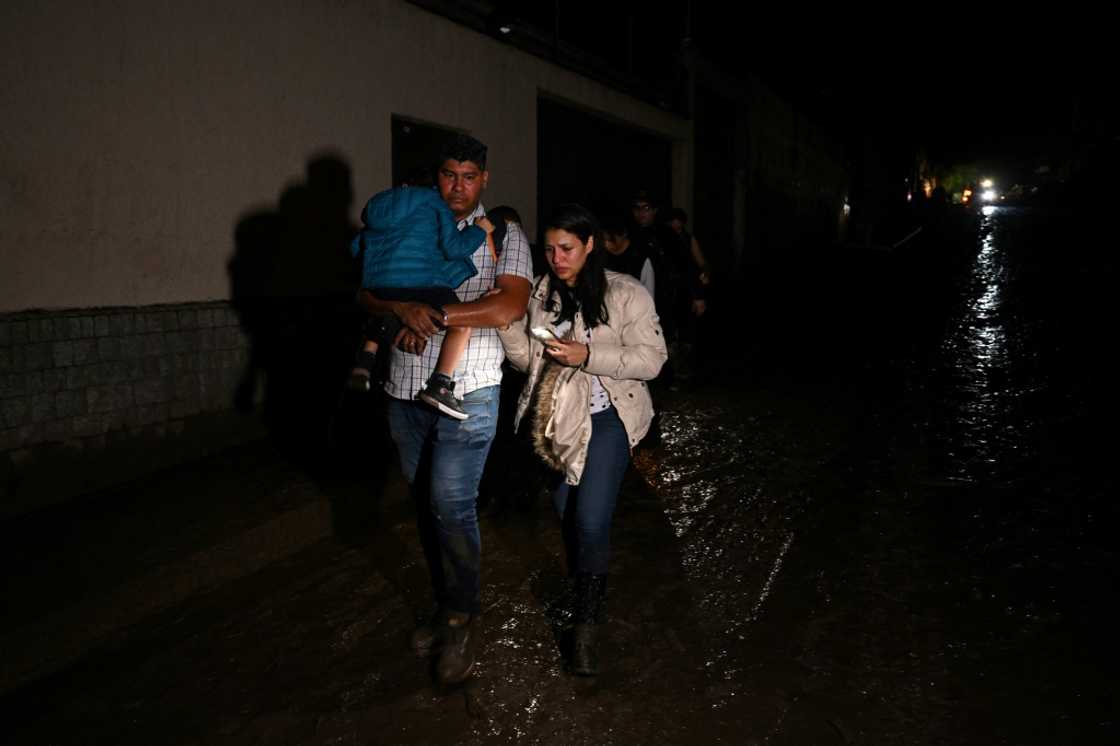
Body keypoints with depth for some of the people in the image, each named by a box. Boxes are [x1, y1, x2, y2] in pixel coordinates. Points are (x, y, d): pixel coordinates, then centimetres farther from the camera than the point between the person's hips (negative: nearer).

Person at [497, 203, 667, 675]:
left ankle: (588, 622, 5)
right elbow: (527, 358, 5)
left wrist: (587, 355, -23)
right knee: (567, 514, 17)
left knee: (591, 521, -14)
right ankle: (587, 595, 41)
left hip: (608, 416, -5)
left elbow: (651, 358, -14)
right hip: (560, 418, 5)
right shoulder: (541, 294, 4)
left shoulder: (625, 294, -10)